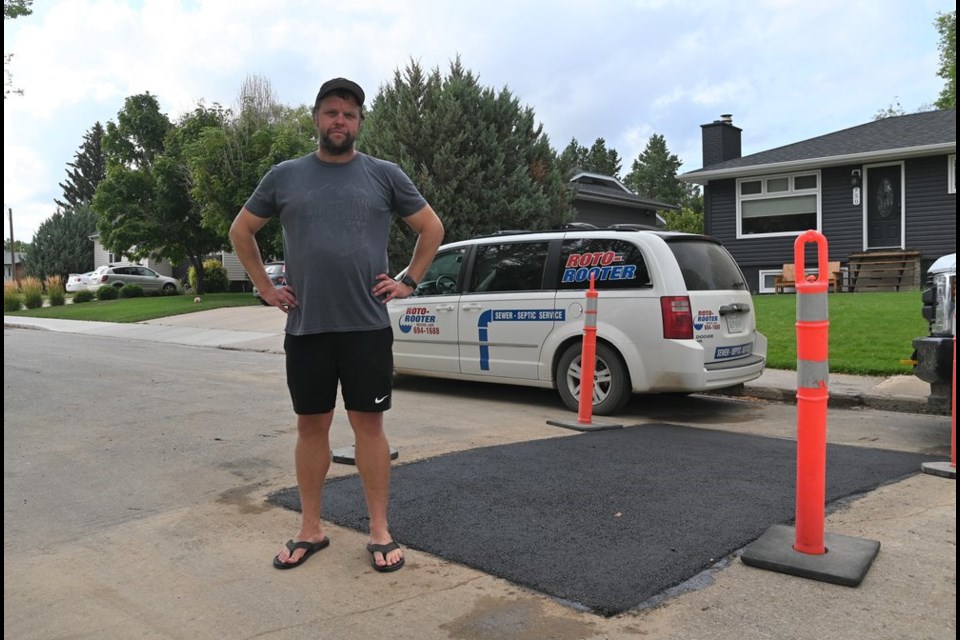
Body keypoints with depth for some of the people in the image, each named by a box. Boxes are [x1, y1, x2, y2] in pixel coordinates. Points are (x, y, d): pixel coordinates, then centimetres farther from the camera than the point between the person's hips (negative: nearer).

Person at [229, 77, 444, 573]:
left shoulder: (384, 175, 4)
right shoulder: (285, 176, 7)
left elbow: (432, 227, 12)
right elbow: (241, 231, 17)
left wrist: (408, 281, 3)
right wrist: (265, 287, 9)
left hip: (367, 326, -1)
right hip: (304, 327, 2)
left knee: (368, 423, 4)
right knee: (311, 426, 9)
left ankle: (380, 531, 15)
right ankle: (310, 529, 23)